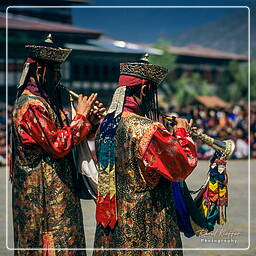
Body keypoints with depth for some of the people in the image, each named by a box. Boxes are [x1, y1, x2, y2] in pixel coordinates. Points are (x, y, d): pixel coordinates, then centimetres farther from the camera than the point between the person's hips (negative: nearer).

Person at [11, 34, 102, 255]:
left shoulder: (44, 100, 14)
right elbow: (58, 145, -22)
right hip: (43, 192, -10)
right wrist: (81, 116, -13)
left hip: (57, 190, 10)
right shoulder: (31, 105, -18)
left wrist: (90, 119, 2)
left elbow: (61, 135, 14)